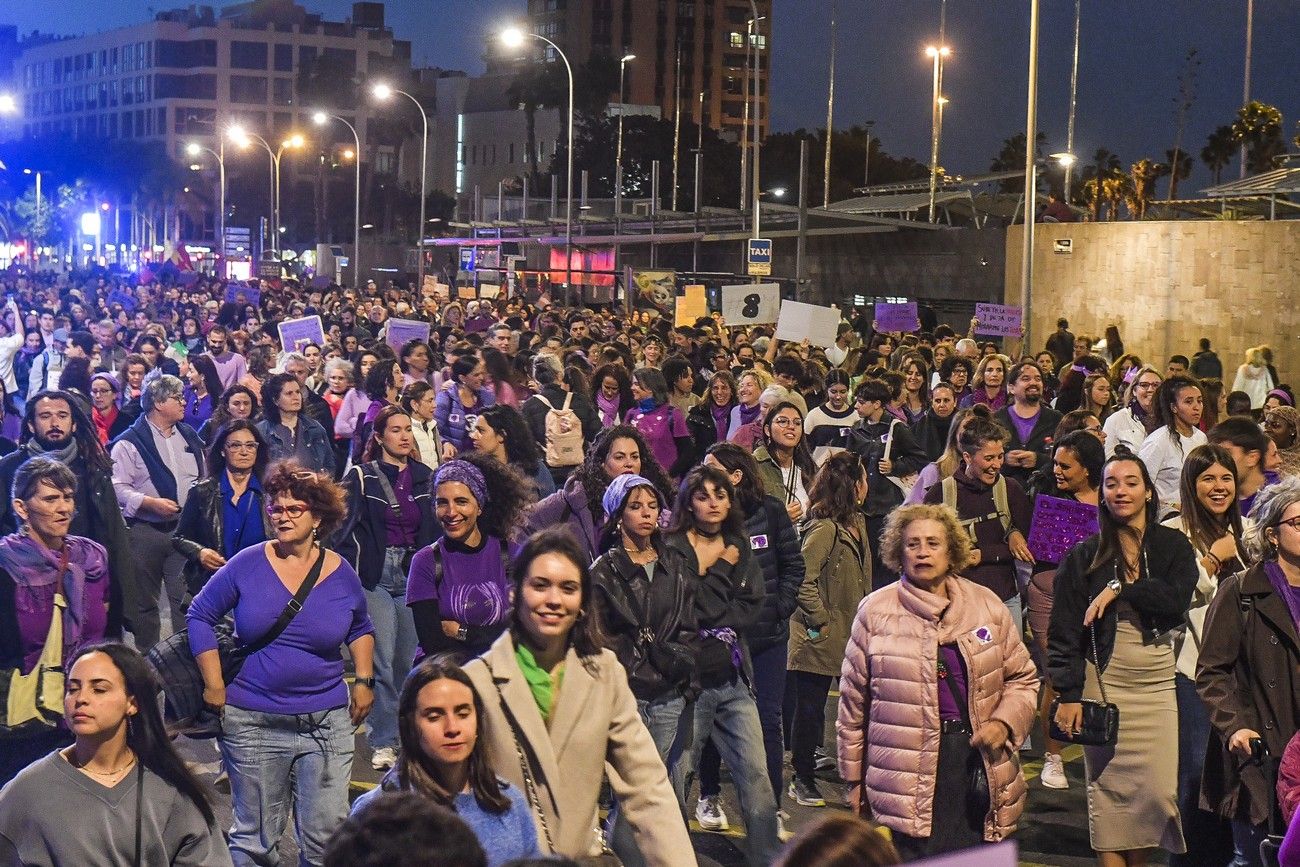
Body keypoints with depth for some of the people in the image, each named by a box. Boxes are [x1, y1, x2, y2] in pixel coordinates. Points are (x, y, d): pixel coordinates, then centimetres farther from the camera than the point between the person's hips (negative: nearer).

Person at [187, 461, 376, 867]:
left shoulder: (341, 575, 1)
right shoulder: (248, 564, -4)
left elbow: (360, 630, 19)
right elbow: (199, 615, 2)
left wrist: (365, 681, 7)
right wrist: (214, 684, -3)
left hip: (327, 723, 1)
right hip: (252, 724, -1)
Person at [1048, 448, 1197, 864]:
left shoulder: (1173, 546, 6)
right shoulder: (1084, 556, 4)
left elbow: (1176, 601, -11)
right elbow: (1063, 630, 0)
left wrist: (1120, 589, -13)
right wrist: (1068, 693, -7)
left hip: (1158, 681, 1)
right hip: (1103, 682, -1)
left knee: (1160, 790, -4)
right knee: (1107, 791, -1)